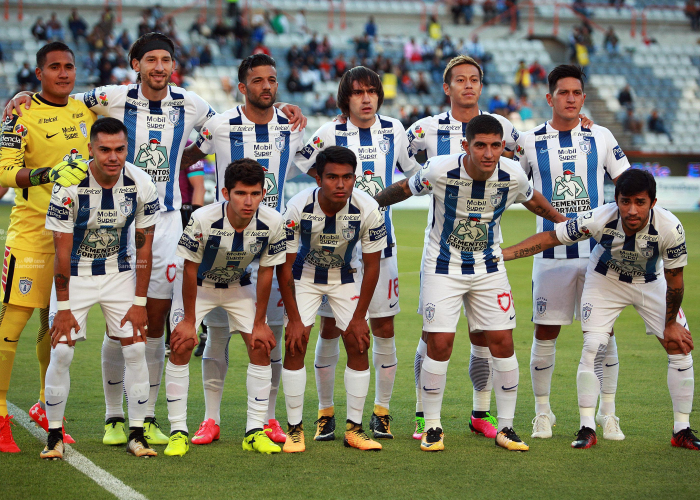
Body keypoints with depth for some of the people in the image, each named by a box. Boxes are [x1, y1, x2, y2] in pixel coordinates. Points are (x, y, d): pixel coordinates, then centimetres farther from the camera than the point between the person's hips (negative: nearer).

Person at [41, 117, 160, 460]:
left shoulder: (141, 185, -16)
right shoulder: (69, 186, -24)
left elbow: (144, 248, -6)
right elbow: (62, 252, -17)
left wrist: (140, 302, -7)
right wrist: (63, 307, -15)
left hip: (120, 272, 2)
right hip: (75, 274, -2)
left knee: (135, 349, -7)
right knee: (61, 352, -10)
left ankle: (137, 434, 3)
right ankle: (54, 436, 3)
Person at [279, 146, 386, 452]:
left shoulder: (368, 209, -27)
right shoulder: (298, 208, -30)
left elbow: (371, 266, -13)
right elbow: (284, 265, -19)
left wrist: (359, 317, -12)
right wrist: (294, 319, -18)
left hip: (346, 276, 1)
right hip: (305, 275, -1)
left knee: (358, 344, -7)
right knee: (295, 344, -12)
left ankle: (354, 429, 3)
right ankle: (295, 429, -3)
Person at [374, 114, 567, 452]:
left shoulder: (512, 174, -13)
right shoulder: (440, 170, -21)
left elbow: (531, 199, 11)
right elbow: (405, 189, -1)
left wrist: (563, 221, 23)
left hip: (488, 268, 3)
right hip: (443, 267, -2)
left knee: (502, 342, -3)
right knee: (439, 345, -9)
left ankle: (505, 428, 9)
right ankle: (432, 427, 8)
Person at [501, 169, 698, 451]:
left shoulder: (670, 228, -35)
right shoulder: (599, 220, -36)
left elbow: (674, 280, -19)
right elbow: (550, 237, -22)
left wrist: (671, 324, -8)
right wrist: (503, 254, -28)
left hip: (651, 284, 1)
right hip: (606, 281, -1)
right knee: (593, 348, -15)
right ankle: (587, 429, -5)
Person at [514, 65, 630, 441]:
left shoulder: (601, 138, 4)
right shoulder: (530, 141, 2)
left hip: (596, 248, 1)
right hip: (551, 251, 0)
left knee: (603, 332, 1)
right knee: (545, 333, 2)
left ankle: (607, 413, 11)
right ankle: (542, 413, 15)